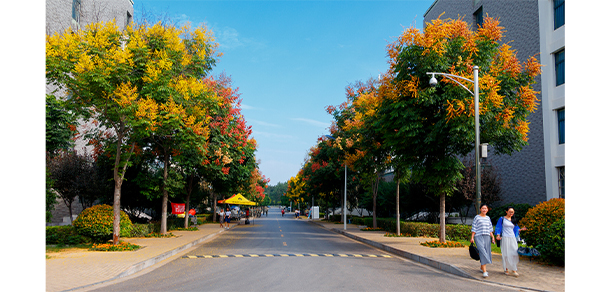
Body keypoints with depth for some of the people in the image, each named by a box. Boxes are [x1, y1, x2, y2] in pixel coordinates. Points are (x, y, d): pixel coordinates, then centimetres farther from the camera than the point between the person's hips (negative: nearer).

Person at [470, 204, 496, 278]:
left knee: (486, 252, 7)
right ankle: (484, 271, -20)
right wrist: (472, 237, -8)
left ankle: (482, 267, 26)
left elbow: (490, 229, 18)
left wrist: (492, 237, 9)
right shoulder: (477, 217, 0)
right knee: (482, 252, -15)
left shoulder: (488, 218, 15)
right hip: (479, 237, -5)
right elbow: (474, 228, -2)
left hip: (487, 237, 5)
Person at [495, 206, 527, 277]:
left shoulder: (513, 220, 16)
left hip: (513, 238, 4)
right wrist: (498, 235, -13)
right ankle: (506, 270, 8)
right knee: (506, 254, -2)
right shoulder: (502, 219, 1)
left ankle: (513, 270, 0)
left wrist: (521, 229, 4)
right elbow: (498, 228, -1)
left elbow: (515, 229, 21)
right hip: (505, 238, -4)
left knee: (514, 253, -4)